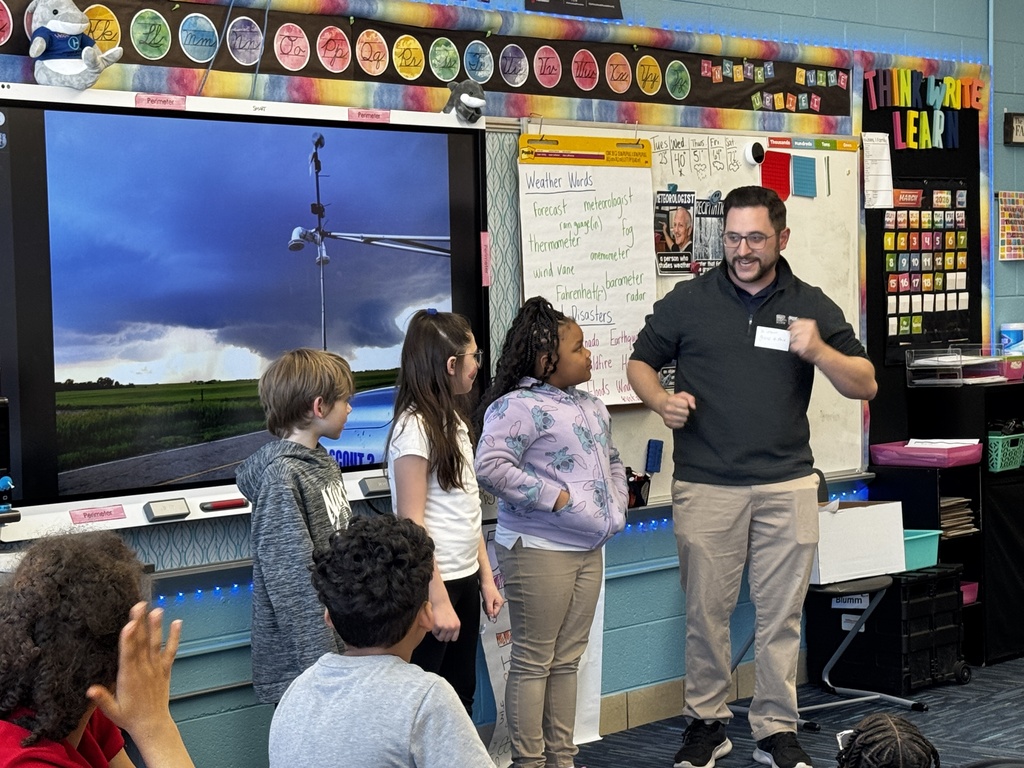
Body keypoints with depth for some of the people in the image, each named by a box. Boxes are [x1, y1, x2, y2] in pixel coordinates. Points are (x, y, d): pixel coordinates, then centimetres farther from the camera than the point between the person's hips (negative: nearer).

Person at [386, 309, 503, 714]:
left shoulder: (454, 421, 11)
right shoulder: (414, 427, -16)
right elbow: (411, 524, -18)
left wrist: (485, 575, 12)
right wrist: (438, 599, -20)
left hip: (465, 579, 9)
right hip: (430, 583, -9)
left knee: (462, 693, 14)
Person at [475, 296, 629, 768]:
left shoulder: (592, 409, 14)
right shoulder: (518, 407, -14)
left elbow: (611, 459, 31)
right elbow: (491, 467, -25)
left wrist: (618, 499, 14)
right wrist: (553, 497, -21)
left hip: (588, 548, 9)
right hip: (540, 551, -8)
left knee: (567, 660, 14)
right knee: (533, 661, -1)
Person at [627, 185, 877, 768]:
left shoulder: (812, 306, 5)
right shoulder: (689, 300, 3)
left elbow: (865, 385, 4)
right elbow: (640, 363, 12)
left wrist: (819, 353, -15)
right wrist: (661, 400, -9)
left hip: (787, 485, 1)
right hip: (705, 486, 0)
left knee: (782, 613, 5)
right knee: (706, 611, 5)